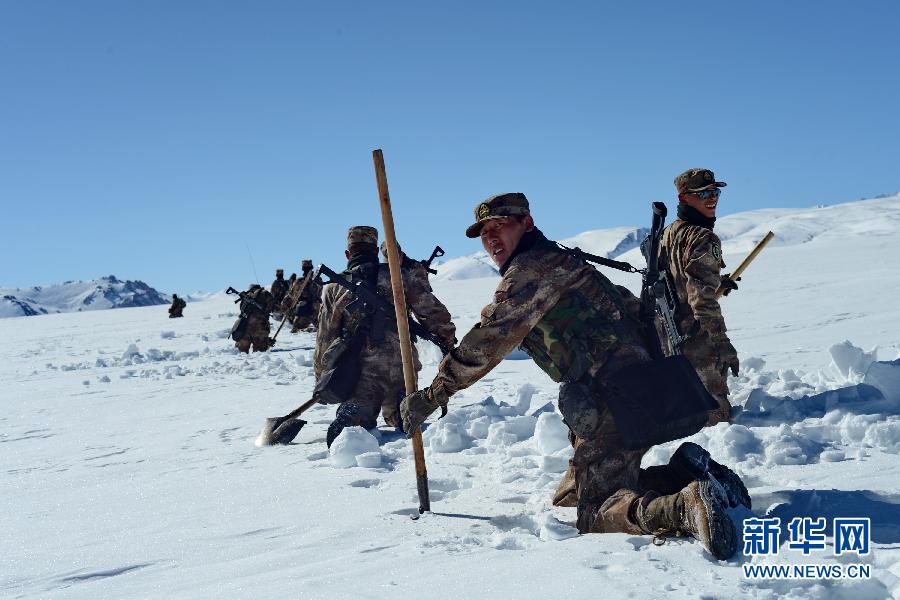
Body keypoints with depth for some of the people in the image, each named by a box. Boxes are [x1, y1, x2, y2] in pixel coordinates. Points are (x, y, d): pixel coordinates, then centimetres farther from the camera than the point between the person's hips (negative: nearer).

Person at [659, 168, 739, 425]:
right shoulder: (703, 239, -17)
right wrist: (722, 343, -21)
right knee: (717, 414, -2)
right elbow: (703, 299, -23)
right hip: (698, 342, -9)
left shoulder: (666, 234, 11)